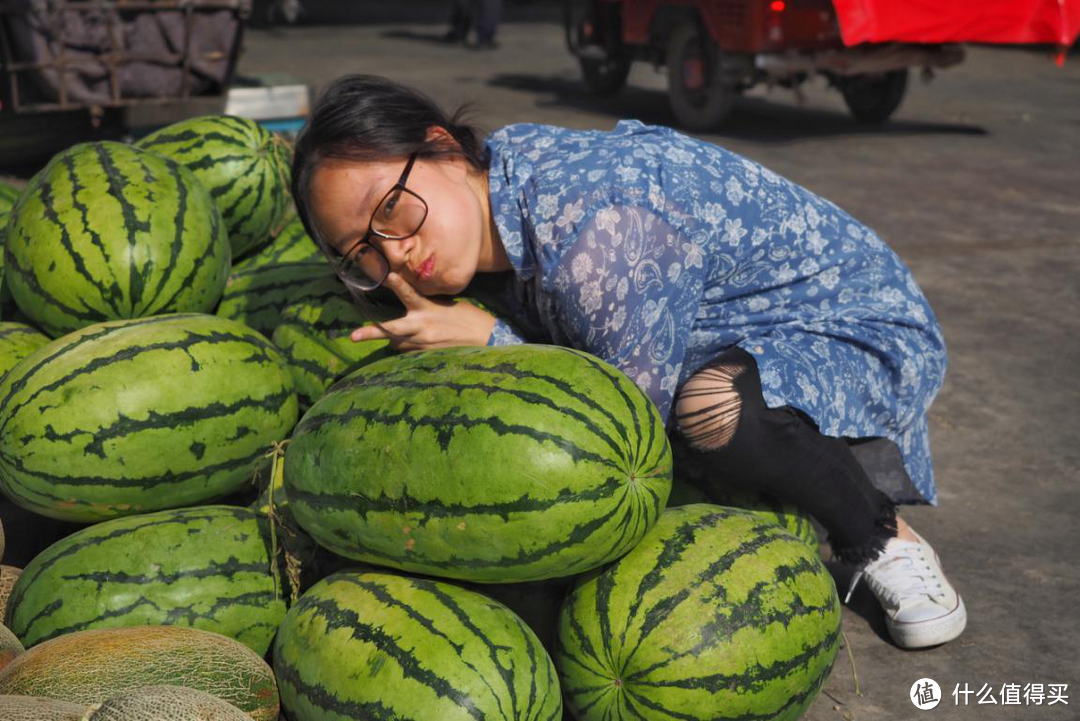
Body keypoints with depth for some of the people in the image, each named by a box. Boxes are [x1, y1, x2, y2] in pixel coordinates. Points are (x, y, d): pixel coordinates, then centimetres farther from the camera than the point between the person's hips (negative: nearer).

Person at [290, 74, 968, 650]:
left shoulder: (594, 223, -35)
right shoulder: (481, 210, -8)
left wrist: (490, 340, -25)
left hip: (859, 332, -8)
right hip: (737, 338, 8)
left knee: (715, 404, -39)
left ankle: (886, 543, -7)